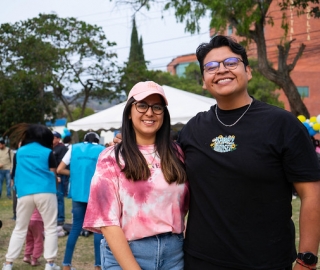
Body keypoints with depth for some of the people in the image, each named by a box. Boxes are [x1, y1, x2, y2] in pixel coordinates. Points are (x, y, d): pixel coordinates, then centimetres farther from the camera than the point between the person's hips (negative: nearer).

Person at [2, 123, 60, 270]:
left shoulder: (19, 152, 12)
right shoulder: (47, 152, 3)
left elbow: (14, 175, 19)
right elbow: (53, 174, 4)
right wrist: (55, 182, 25)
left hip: (24, 194, 3)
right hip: (45, 192, -3)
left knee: (19, 229, 13)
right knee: (50, 228, 6)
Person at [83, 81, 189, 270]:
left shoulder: (176, 153, 6)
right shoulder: (112, 158, -5)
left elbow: (187, 203, 10)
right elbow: (107, 221, -10)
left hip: (173, 252, 4)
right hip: (125, 253, -3)